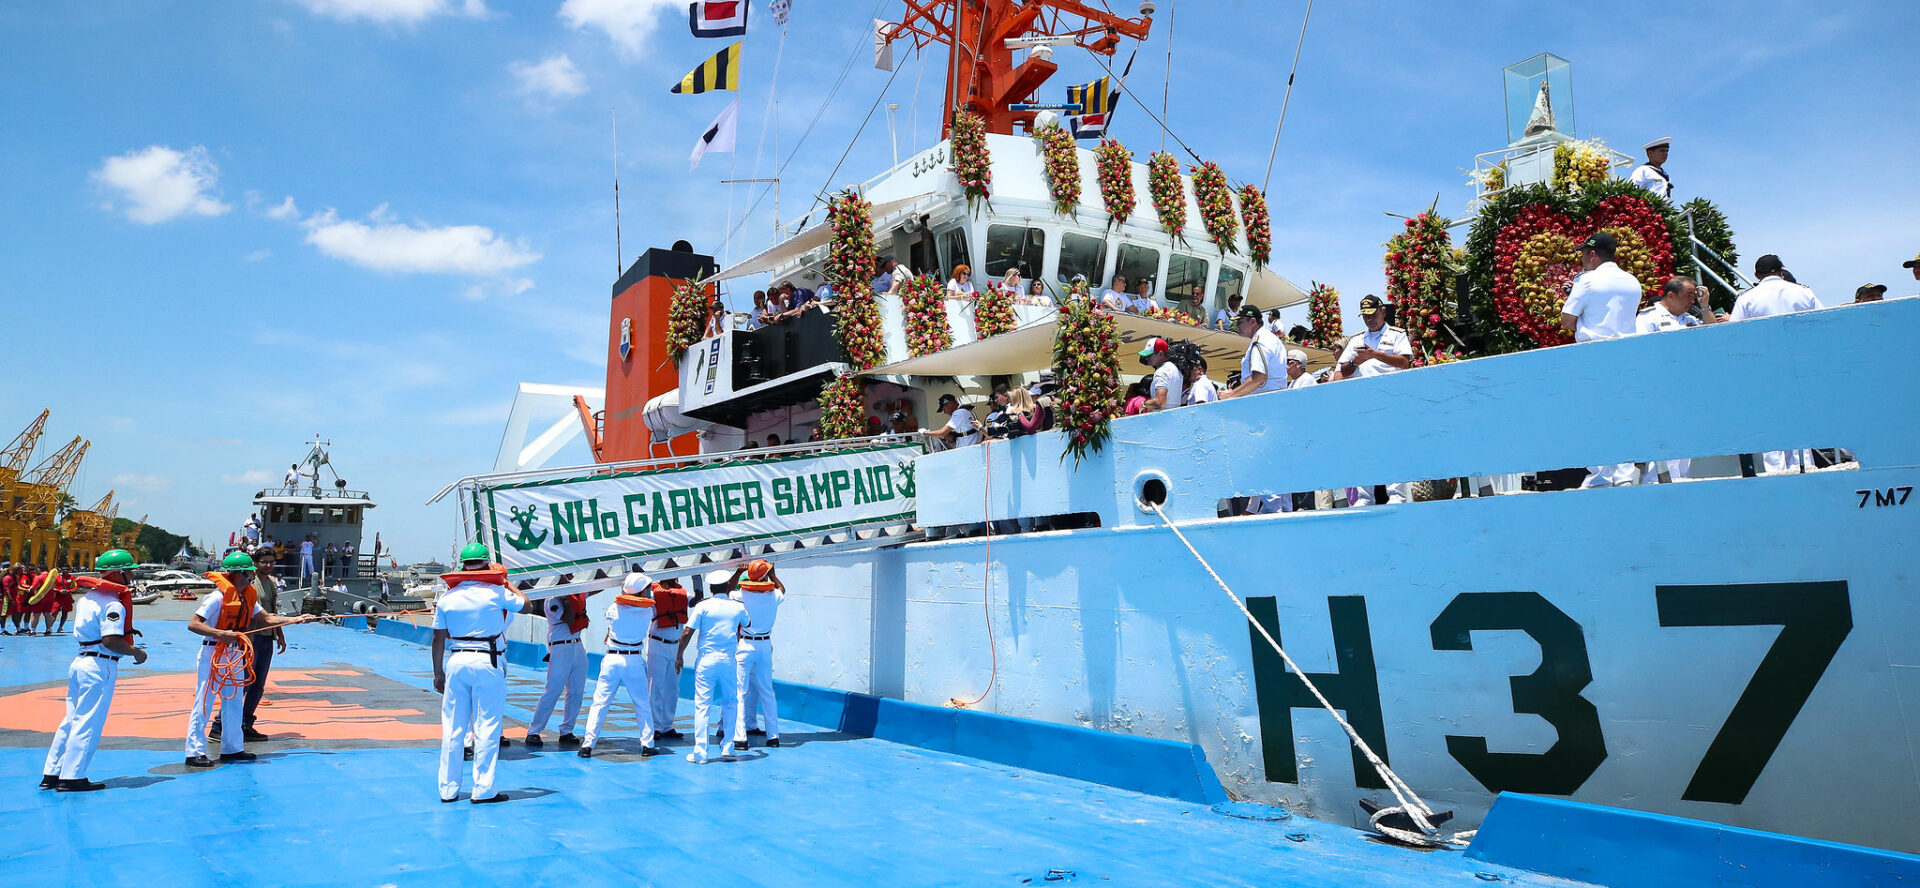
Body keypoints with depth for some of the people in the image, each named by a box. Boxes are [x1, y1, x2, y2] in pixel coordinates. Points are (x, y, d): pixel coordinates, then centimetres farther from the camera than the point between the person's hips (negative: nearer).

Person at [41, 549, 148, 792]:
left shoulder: (86, 598, 13)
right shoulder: (113, 604, -16)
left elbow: (90, 631, 17)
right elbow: (110, 640, -23)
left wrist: (126, 631, 14)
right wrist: (136, 652, -9)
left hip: (79, 661, 9)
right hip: (100, 666, -9)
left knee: (71, 719, 17)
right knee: (88, 723, -1)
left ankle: (51, 774, 23)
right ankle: (72, 778, 4)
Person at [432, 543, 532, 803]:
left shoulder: (447, 597, 3)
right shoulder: (497, 593, -6)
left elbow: (438, 639, 6)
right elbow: (528, 606, 9)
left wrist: (438, 672, 14)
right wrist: (507, 583, 20)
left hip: (455, 662, 4)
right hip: (486, 662, -4)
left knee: (452, 728, 11)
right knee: (486, 728, 3)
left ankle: (448, 790, 19)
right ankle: (482, 790, 6)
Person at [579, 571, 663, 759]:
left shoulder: (613, 608, -2)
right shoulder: (647, 611, -3)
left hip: (612, 660, 0)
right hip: (635, 661, 0)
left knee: (600, 703, 4)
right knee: (643, 705, 12)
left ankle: (588, 745, 0)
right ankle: (647, 745, 14)